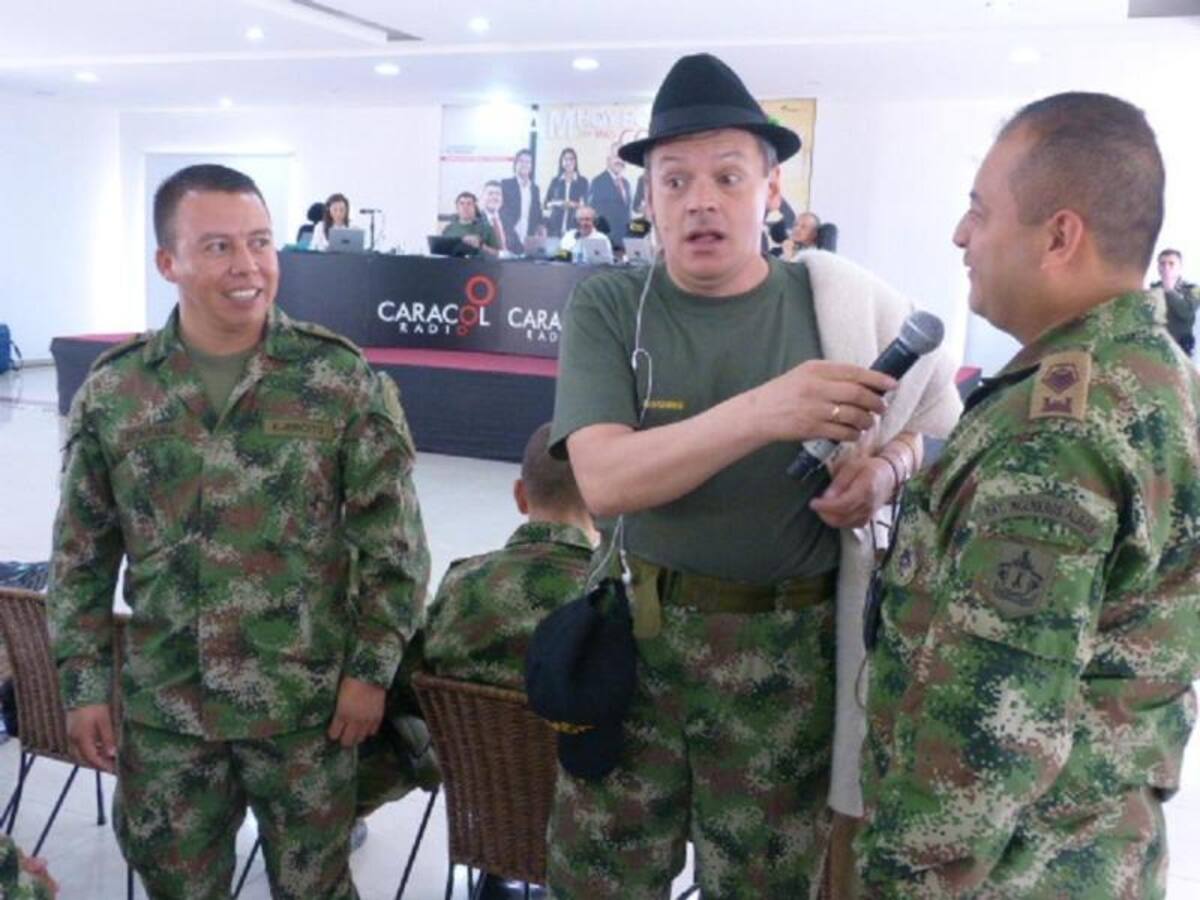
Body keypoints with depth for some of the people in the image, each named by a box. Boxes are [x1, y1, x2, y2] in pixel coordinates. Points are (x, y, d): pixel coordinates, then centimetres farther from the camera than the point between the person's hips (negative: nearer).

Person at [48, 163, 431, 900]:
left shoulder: (342, 377, -8)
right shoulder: (111, 391, -2)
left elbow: (394, 540, -5)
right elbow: (82, 556, 6)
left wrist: (372, 669, -7)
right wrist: (85, 684, 3)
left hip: (307, 703, -2)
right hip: (162, 708, 2)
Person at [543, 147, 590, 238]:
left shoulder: (582, 181, 6)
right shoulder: (555, 181, 11)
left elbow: (585, 204, 3)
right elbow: (547, 203, 9)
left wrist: (574, 204, -16)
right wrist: (558, 203, -9)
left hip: (574, 225, -1)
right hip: (555, 224, 1)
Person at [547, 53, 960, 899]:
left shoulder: (844, 301, -3)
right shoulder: (608, 307, -6)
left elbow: (944, 423, 11)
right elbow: (603, 479, -20)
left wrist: (890, 465, -13)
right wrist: (761, 413, -34)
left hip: (790, 652, 0)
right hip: (635, 636, 0)